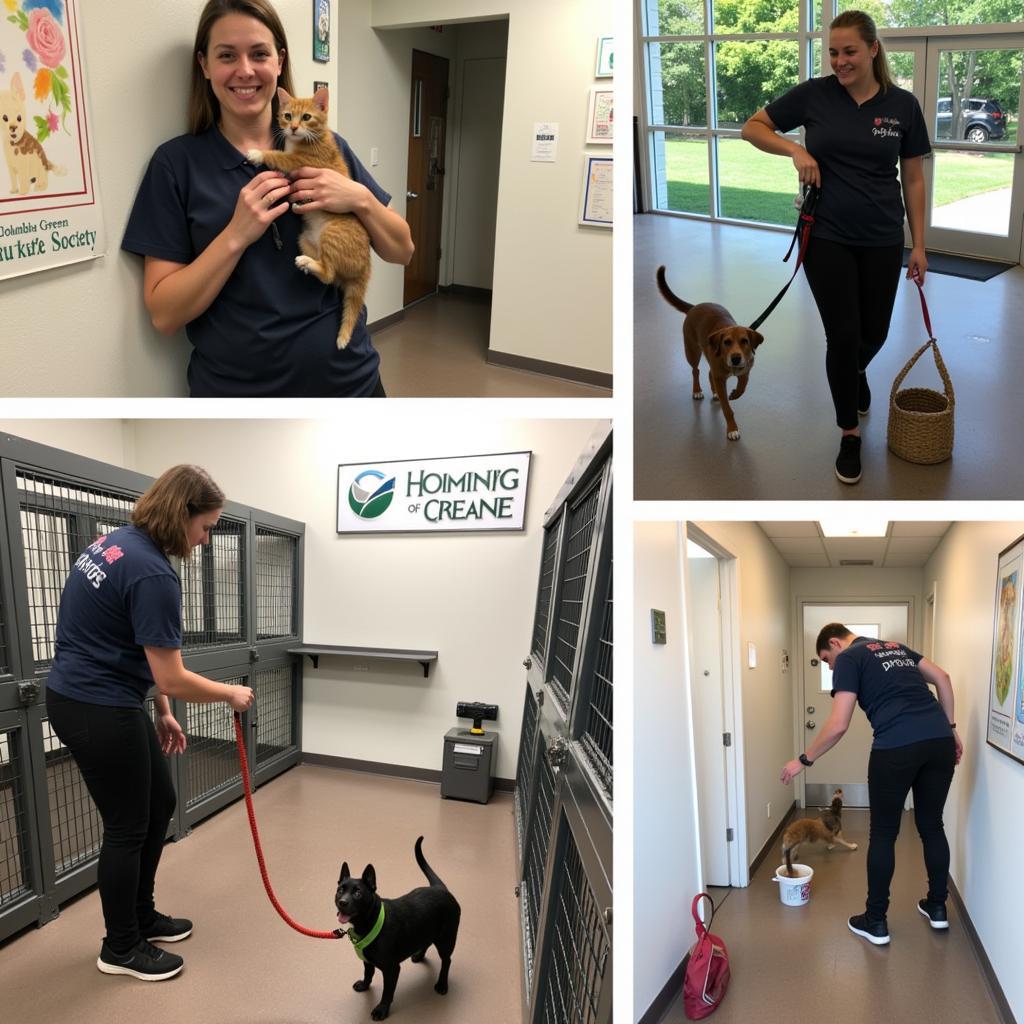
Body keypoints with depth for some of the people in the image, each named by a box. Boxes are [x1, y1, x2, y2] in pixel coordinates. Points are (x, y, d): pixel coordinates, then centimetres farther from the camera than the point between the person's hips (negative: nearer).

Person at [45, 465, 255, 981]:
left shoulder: (118, 542, 6)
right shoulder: (153, 574, -24)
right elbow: (172, 679, -22)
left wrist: (161, 712, 16)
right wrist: (231, 693, -5)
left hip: (84, 700, 10)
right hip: (99, 713, -10)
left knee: (159, 802, 19)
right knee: (127, 826, 6)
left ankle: (142, 916, 35)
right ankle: (120, 948, 24)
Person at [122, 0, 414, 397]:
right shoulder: (177, 162, -6)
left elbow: (401, 251, 4)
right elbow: (164, 314, -10)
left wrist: (360, 199, -14)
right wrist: (237, 235, -22)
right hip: (236, 392, -2)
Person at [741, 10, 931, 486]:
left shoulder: (902, 105, -2)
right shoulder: (813, 94, -5)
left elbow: (913, 179, 2)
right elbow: (752, 127, 1)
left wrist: (919, 245, 0)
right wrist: (795, 149, -16)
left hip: (881, 240, 2)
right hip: (826, 237, -2)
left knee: (873, 334, 12)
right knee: (843, 335, -5)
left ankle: (854, 373, 48)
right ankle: (849, 432, 11)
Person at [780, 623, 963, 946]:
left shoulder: (848, 659, 4)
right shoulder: (897, 648, 26)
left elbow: (838, 726, -4)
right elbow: (942, 679, 19)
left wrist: (804, 760, 5)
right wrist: (950, 728, 21)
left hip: (896, 747, -6)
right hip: (940, 741, 6)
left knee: (883, 834, 8)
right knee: (932, 826, 22)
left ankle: (875, 921, 17)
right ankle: (937, 907, 34)